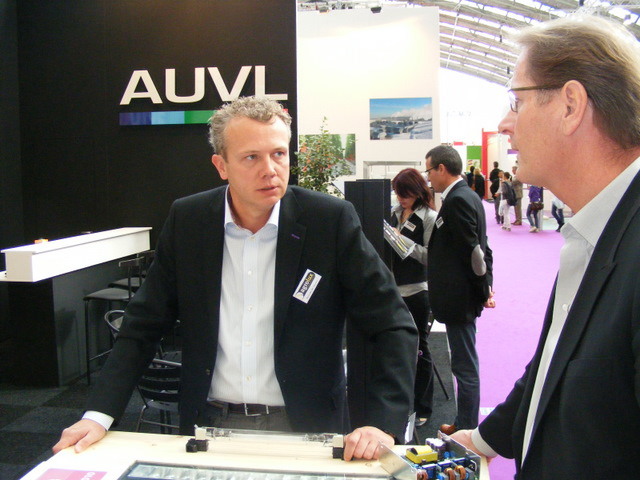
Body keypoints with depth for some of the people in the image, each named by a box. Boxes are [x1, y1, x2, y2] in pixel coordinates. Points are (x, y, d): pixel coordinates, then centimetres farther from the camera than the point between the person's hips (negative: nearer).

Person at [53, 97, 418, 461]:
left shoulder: (332, 220, -12)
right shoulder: (187, 220, -4)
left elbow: (394, 327, -10)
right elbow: (143, 327, 2)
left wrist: (383, 424, -20)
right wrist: (99, 415, -7)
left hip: (305, 431, -1)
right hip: (210, 426, 2)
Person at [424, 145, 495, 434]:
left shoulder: (457, 200, -18)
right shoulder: (466, 196, 13)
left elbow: (473, 250, -19)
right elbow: (479, 249, 15)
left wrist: (483, 289, -10)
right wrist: (487, 285, 13)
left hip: (458, 298, -11)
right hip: (464, 295, 11)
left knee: (465, 367, 1)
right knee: (465, 364, 18)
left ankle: (466, 429, 13)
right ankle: (466, 424, 30)